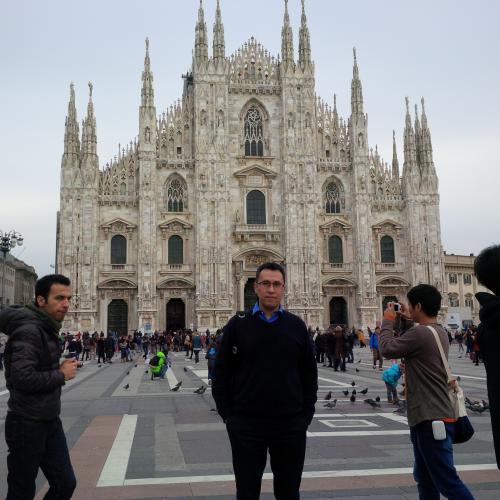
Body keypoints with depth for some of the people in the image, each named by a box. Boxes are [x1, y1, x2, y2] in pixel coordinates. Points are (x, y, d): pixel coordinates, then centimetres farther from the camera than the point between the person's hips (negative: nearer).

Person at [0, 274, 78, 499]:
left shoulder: (47, 328, 9)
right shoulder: (29, 330, -20)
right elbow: (22, 378, -32)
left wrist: (60, 368, -4)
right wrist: (61, 375, -18)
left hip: (50, 421, 9)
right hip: (27, 424, -9)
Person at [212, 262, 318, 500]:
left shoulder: (297, 326, 3)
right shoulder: (238, 324, -1)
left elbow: (309, 374, 7)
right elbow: (221, 373, 1)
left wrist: (306, 415, 1)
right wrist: (228, 415, -4)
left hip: (290, 424, 1)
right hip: (246, 424, -1)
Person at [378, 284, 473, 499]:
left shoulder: (419, 333, -19)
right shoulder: (440, 332, 10)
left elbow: (388, 349, -11)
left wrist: (388, 321, 4)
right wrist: (411, 319, 24)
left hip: (431, 419, -11)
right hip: (431, 417, 11)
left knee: (447, 482, -8)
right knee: (425, 479, 18)